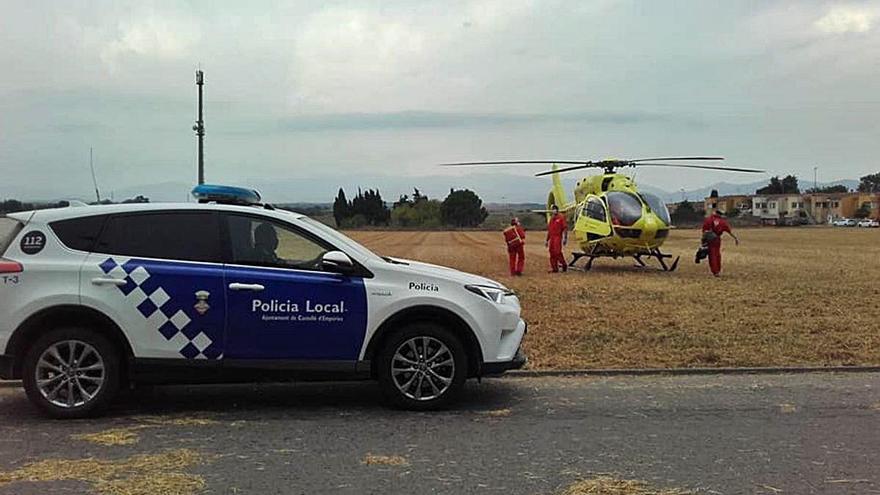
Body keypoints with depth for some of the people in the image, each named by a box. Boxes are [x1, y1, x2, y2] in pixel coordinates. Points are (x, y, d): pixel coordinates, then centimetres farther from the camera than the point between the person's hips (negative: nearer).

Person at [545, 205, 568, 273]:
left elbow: (565, 228, -9)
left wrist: (564, 238, -17)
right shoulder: (551, 218, 18)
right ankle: (554, 268, 10)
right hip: (552, 238, 7)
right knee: (552, 253, 5)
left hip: (558, 237, -7)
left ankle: (563, 264, 0)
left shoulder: (561, 217, -3)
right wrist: (547, 240, 21)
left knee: (557, 251, -16)